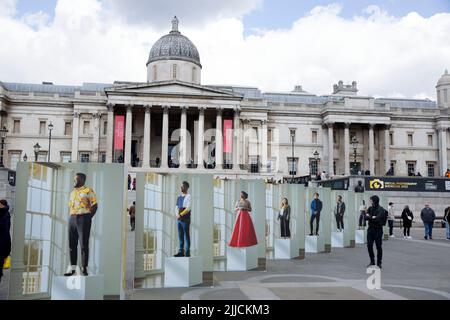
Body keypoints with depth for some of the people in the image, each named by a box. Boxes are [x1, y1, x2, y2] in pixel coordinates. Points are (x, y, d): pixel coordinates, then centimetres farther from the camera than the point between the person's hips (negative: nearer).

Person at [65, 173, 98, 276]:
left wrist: (88, 218, -8)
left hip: (83, 218, -7)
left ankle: (84, 268, -3)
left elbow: (95, 205, -5)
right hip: (72, 219, 7)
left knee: (84, 244, -6)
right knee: (72, 245, 7)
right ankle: (73, 269, 13)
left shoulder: (88, 191, -1)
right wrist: (71, 217, 10)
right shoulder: (72, 192, 20)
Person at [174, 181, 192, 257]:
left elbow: (188, 208, -13)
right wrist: (177, 215, -6)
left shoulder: (188, 196, -6)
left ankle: (187, 252, 1)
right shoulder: (179, 197, 16)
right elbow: (176, 207, 13)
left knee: (186, 235, -3)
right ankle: (181, 251, 14)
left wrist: (181, 215, -13)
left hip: (185, 219, -7)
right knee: (180, 236, 9)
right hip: (179, 219, 7)